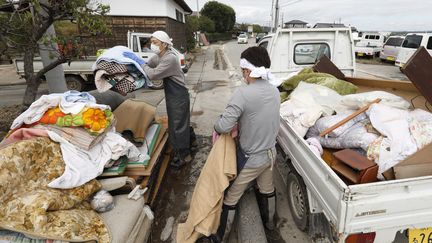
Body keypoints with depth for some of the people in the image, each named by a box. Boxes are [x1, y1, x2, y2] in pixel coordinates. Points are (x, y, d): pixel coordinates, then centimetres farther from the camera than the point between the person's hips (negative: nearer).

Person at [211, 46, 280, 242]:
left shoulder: (243, 93, -27)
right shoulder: (274, 90, -3)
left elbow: (223, 126, -29)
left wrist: (216, 127, -7)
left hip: (250, 158, -7)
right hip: (270, 152, 7)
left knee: (230, 197, 12)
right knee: (267, 189, 29)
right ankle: (269, 222, 54)